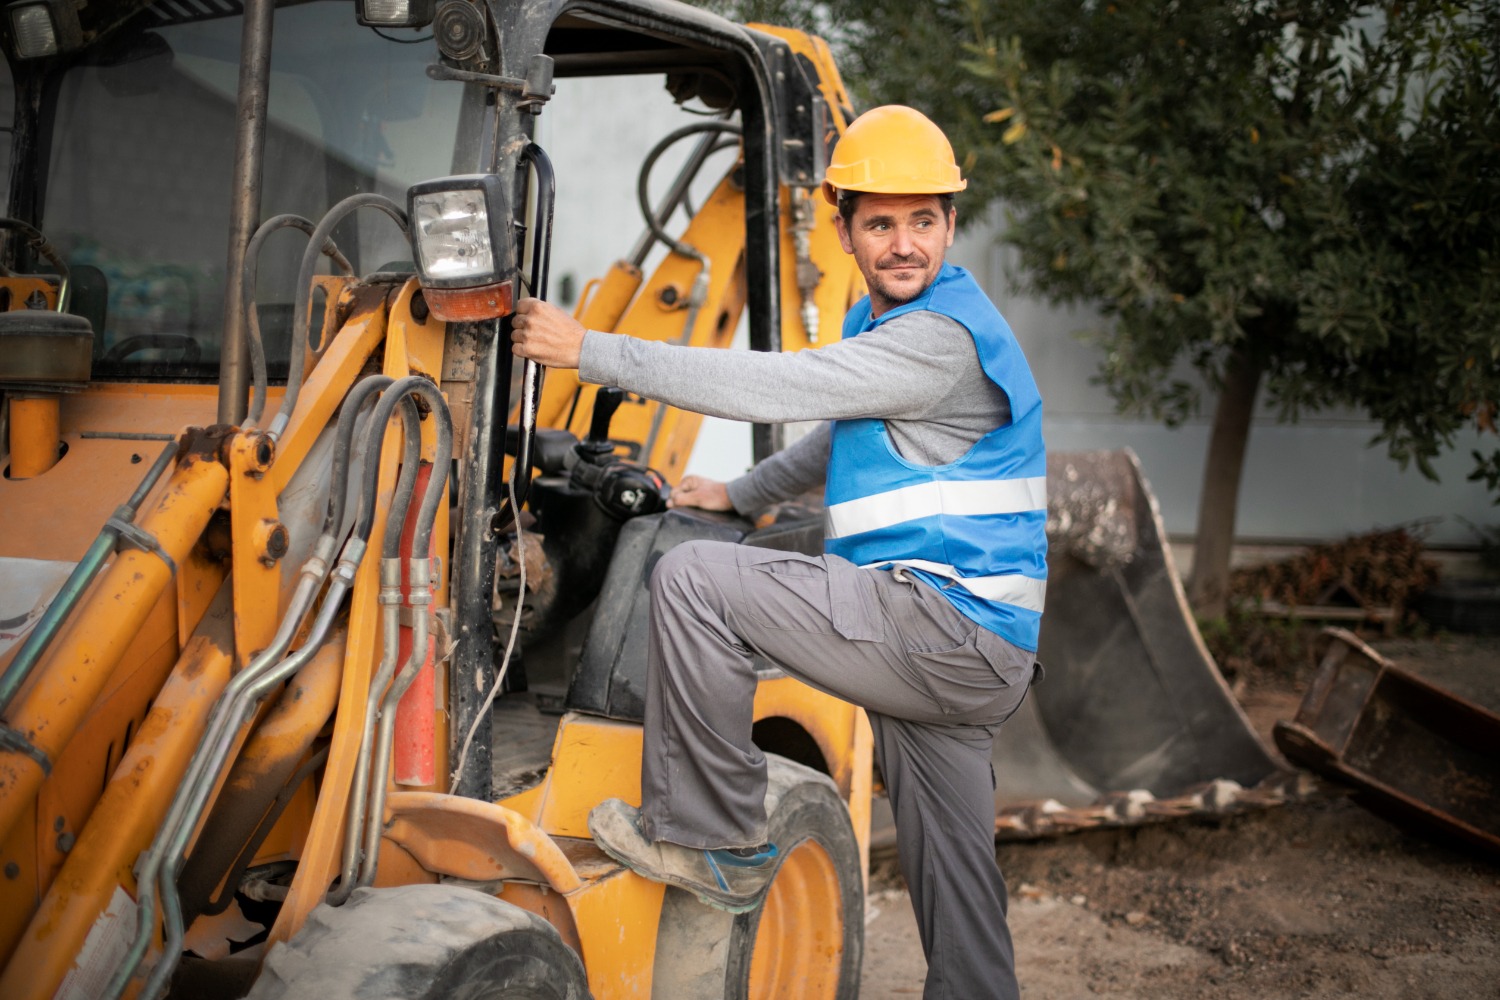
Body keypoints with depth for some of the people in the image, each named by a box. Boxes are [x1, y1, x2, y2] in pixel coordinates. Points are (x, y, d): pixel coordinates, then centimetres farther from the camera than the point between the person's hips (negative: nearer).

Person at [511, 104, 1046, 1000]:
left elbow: (771, 386, -20)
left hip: (951, 628, -10)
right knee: (956, 883, 14)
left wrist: (590, 350, -16)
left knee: (695, 577, -14)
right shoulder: (890, 320, 19)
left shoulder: (942, 338, -14)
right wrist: (742, 494, 32)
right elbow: (844, 435, 36)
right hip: (973, 658, 10)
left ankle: (712, 841, -6)